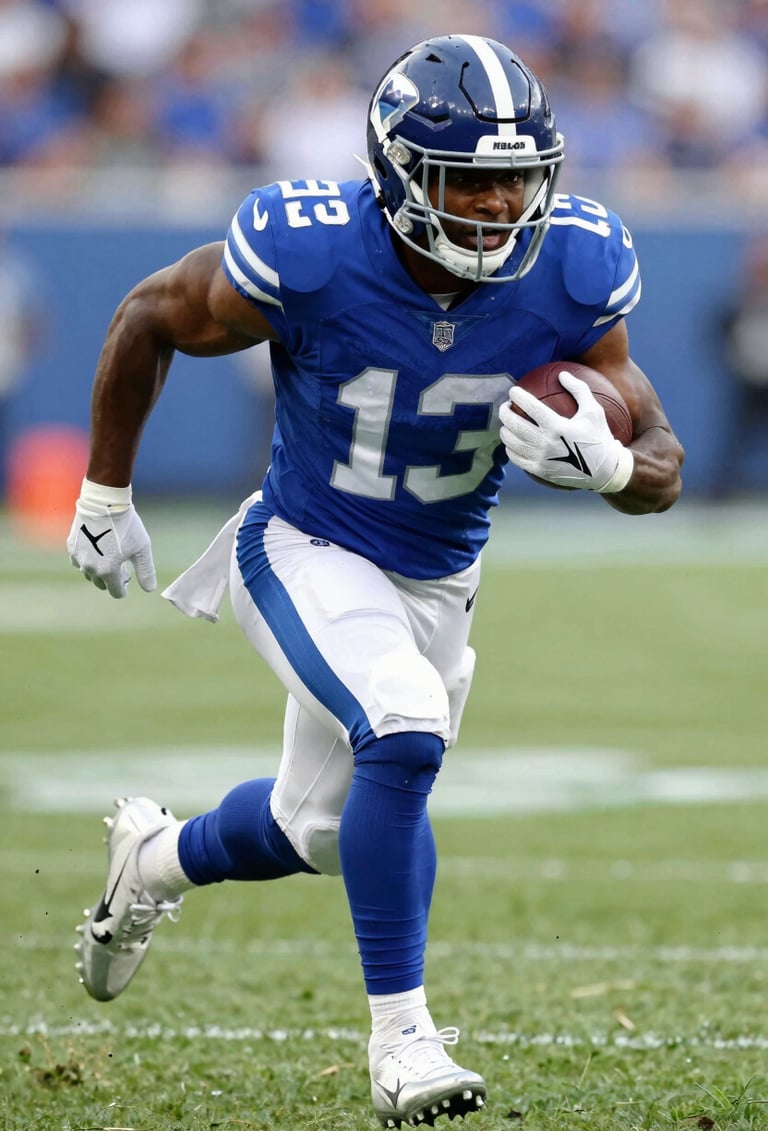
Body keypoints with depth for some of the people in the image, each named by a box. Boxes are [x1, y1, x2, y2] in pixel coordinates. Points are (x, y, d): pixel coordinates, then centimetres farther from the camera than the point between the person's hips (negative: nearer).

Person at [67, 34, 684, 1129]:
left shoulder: (571, 273, -20)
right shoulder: (308, 257, -29)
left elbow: (663, 471, -11)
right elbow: (148, 319, -9)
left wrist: (603, 461, -35)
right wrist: (105, 497, 0)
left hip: (437, 577, 5)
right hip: (307, 553, -5)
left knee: (318, 831, 20)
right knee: (406, 736, -30)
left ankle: (155, 859, 53)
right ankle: (401, 1036, -16)